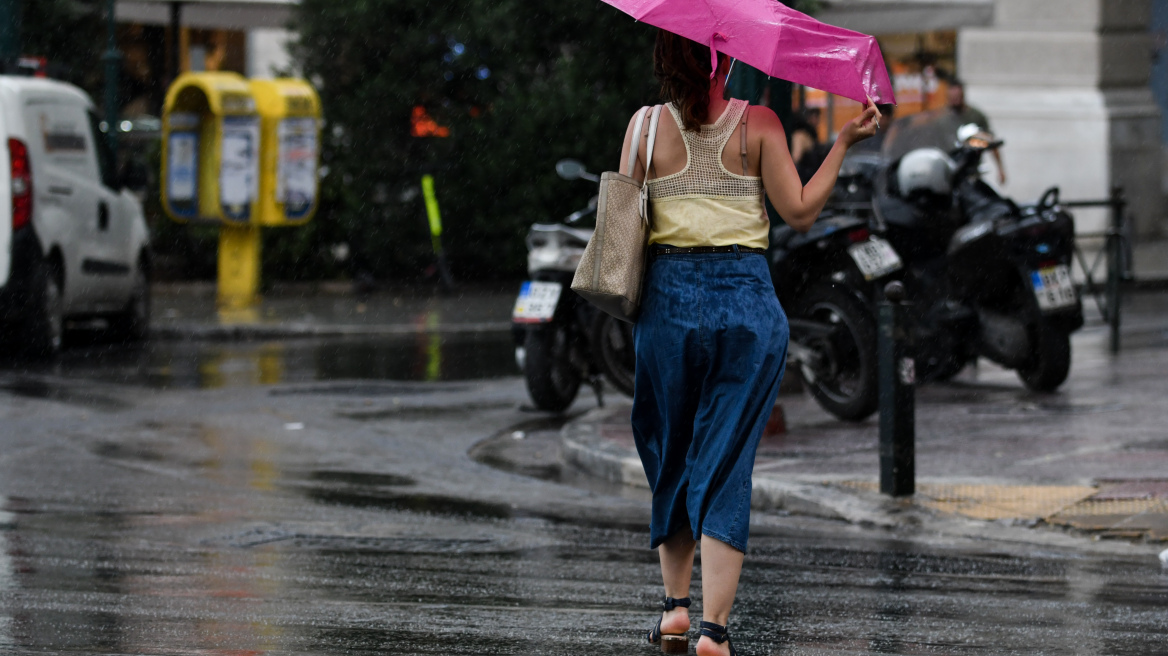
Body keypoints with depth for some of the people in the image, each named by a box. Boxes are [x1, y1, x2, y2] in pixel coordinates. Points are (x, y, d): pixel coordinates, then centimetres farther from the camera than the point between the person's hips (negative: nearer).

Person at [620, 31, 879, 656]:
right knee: (726, 464, 0)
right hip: (747, 299, -1)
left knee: (670, 457, 19)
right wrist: (844, 142, 2)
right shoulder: (758, 123, -3)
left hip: (668, 297, 1)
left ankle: (676, 604, 19)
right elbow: (800, 211, -4)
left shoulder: (645, 127, 0)